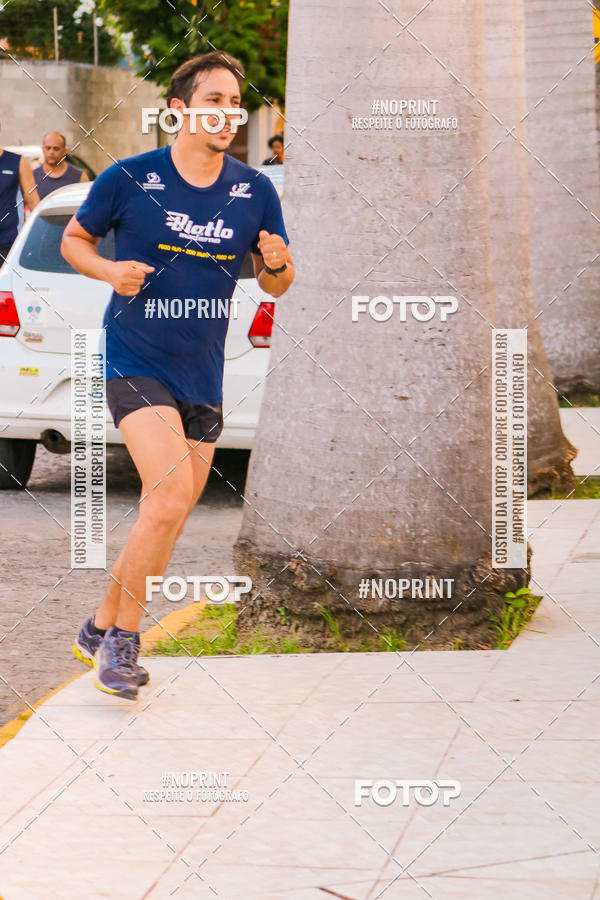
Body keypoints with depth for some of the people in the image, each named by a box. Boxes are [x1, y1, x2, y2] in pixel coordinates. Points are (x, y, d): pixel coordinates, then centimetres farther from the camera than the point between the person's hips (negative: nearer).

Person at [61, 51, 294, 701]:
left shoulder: (255, 192, 3)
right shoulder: (128, 179, -6)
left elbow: (276, 285, 11)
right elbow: (74, 238, 8)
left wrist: (276, 263, -13)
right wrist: (110, 270, -13)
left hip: (203, 375, 5)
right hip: (134, 362, -5)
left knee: (170, 516, 10)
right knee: (171, 495, -21)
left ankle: (103, 628, 29)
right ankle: (123, 637, -7)